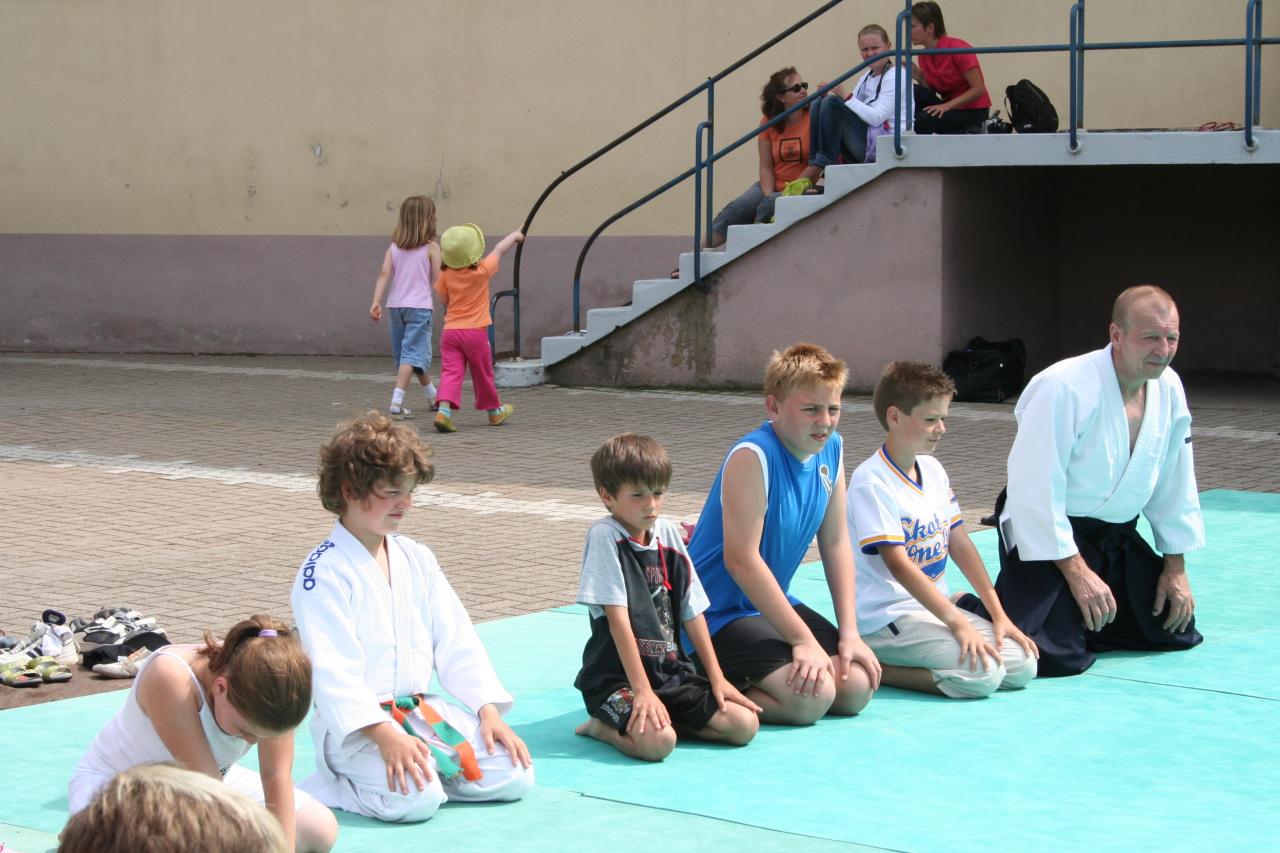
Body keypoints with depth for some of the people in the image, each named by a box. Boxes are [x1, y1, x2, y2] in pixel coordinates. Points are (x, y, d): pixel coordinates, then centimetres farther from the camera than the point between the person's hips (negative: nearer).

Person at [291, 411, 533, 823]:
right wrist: (384, 735, -29)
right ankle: (325, 789, -4)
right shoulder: (324, 572, -12)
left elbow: (456, 640, 11)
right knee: (416, 800, -31)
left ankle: (413, 772, 10)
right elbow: (332, 669, -20)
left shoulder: (417, 559, 10)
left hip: (422, 711, 7)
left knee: (513, 775, -8)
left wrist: (489, 711, -1)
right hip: (355, 724, -7)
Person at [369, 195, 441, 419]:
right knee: (413, 353, -7)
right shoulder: (431, 247, -5)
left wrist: (376, 302, -7)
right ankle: (396, 402, -23)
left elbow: (384, 273, -3)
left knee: (410, 353, 18)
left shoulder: (394, 247, 7)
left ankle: (433, 396, 35)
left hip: (395, 305, 6)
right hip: (419, 306, -6)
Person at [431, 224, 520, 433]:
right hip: (475, 331, -2)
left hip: (451, 330, 2)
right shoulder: (483, 270, -9)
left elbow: (443, 301, 8)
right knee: (483, 373, 13)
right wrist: (514, 236, 25)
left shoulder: (446, 275, -3)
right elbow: (499, 250, 9)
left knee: (451, 371, -5)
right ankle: (494, 411, 31)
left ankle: (444, 409, -26)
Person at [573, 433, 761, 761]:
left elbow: (692, 613, 10)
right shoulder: (604, 536, -11)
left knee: (745, 724, -9)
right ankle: (603, 727, -1)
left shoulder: (668, 535, 8)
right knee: (656, 741, -33)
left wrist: (716, 678, 6)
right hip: (616, 676, -6)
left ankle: (658, 718, 7)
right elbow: (617, 617, -16)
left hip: (671, 673, 7)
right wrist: (642, 690, -21)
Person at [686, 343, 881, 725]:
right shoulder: (752, 457, -23)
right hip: (719, 613, -9)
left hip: (771, 604, 9)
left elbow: (835, 543, 7)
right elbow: (741, 559, -25)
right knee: (812, 697, -25)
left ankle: (746, 681, 14)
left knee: (858, 687, -3)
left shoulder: (830, 449, 2)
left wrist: (849, 633, 0)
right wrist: (803, 640, -23)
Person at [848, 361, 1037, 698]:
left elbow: (960, 544, 13)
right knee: (982, 673, -26)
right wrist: (957, 624, -25)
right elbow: (899, 564, -21)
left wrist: (999, 615, 6)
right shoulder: (871, 481, -15)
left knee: (1023, 665, -4)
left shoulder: (932, 469, 11)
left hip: (935, 608, 9)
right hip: (886, 618, -9)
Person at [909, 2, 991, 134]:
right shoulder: (924, 56, 4)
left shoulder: (958, 48, -16)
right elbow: (931, 92, 10)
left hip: (972, 113, -7)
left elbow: (978, 89, -18)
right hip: (948, 109, 7)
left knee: (921, 120, -29)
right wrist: (920, 78, -10)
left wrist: (947, 105, -26)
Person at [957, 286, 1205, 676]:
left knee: (1176, 631, 11)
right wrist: (1076, 571, -23)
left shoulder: (1168, 388, -2)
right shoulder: (1065, 388, -25)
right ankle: (967, 611, 6)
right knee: (1056, 655, -22)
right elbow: (1035, 488, -25)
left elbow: (1174, 484, 10)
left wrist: (1176, 568, 10)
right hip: (1048, 536, -8)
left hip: (1115, 537, 8)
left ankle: (1080, 620, 31)